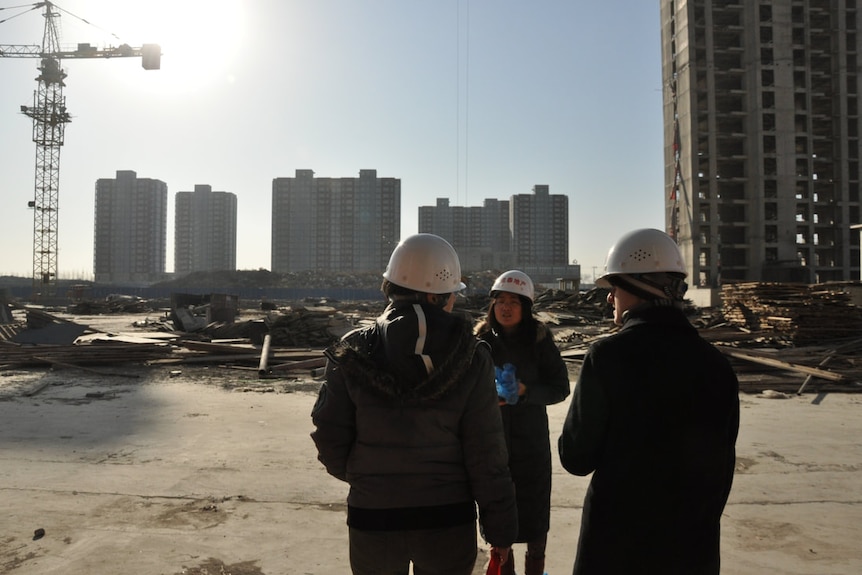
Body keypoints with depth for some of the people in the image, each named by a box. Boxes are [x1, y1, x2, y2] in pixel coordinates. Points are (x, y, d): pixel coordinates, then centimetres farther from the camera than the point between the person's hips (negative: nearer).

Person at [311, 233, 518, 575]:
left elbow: (330, 442, -5)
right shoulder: (470, 358, -12)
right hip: (447, 521, 0)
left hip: (372, 519, 1)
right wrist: (500, 529, 1)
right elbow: (486, 456, -11)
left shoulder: (352, 353, -10)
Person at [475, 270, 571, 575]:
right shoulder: (482, 340, -4)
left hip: (530, 438, -1)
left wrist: (526, 391, -21)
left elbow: (560, 387, -5)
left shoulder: (540, 340, -8)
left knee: (534, 508, 8)